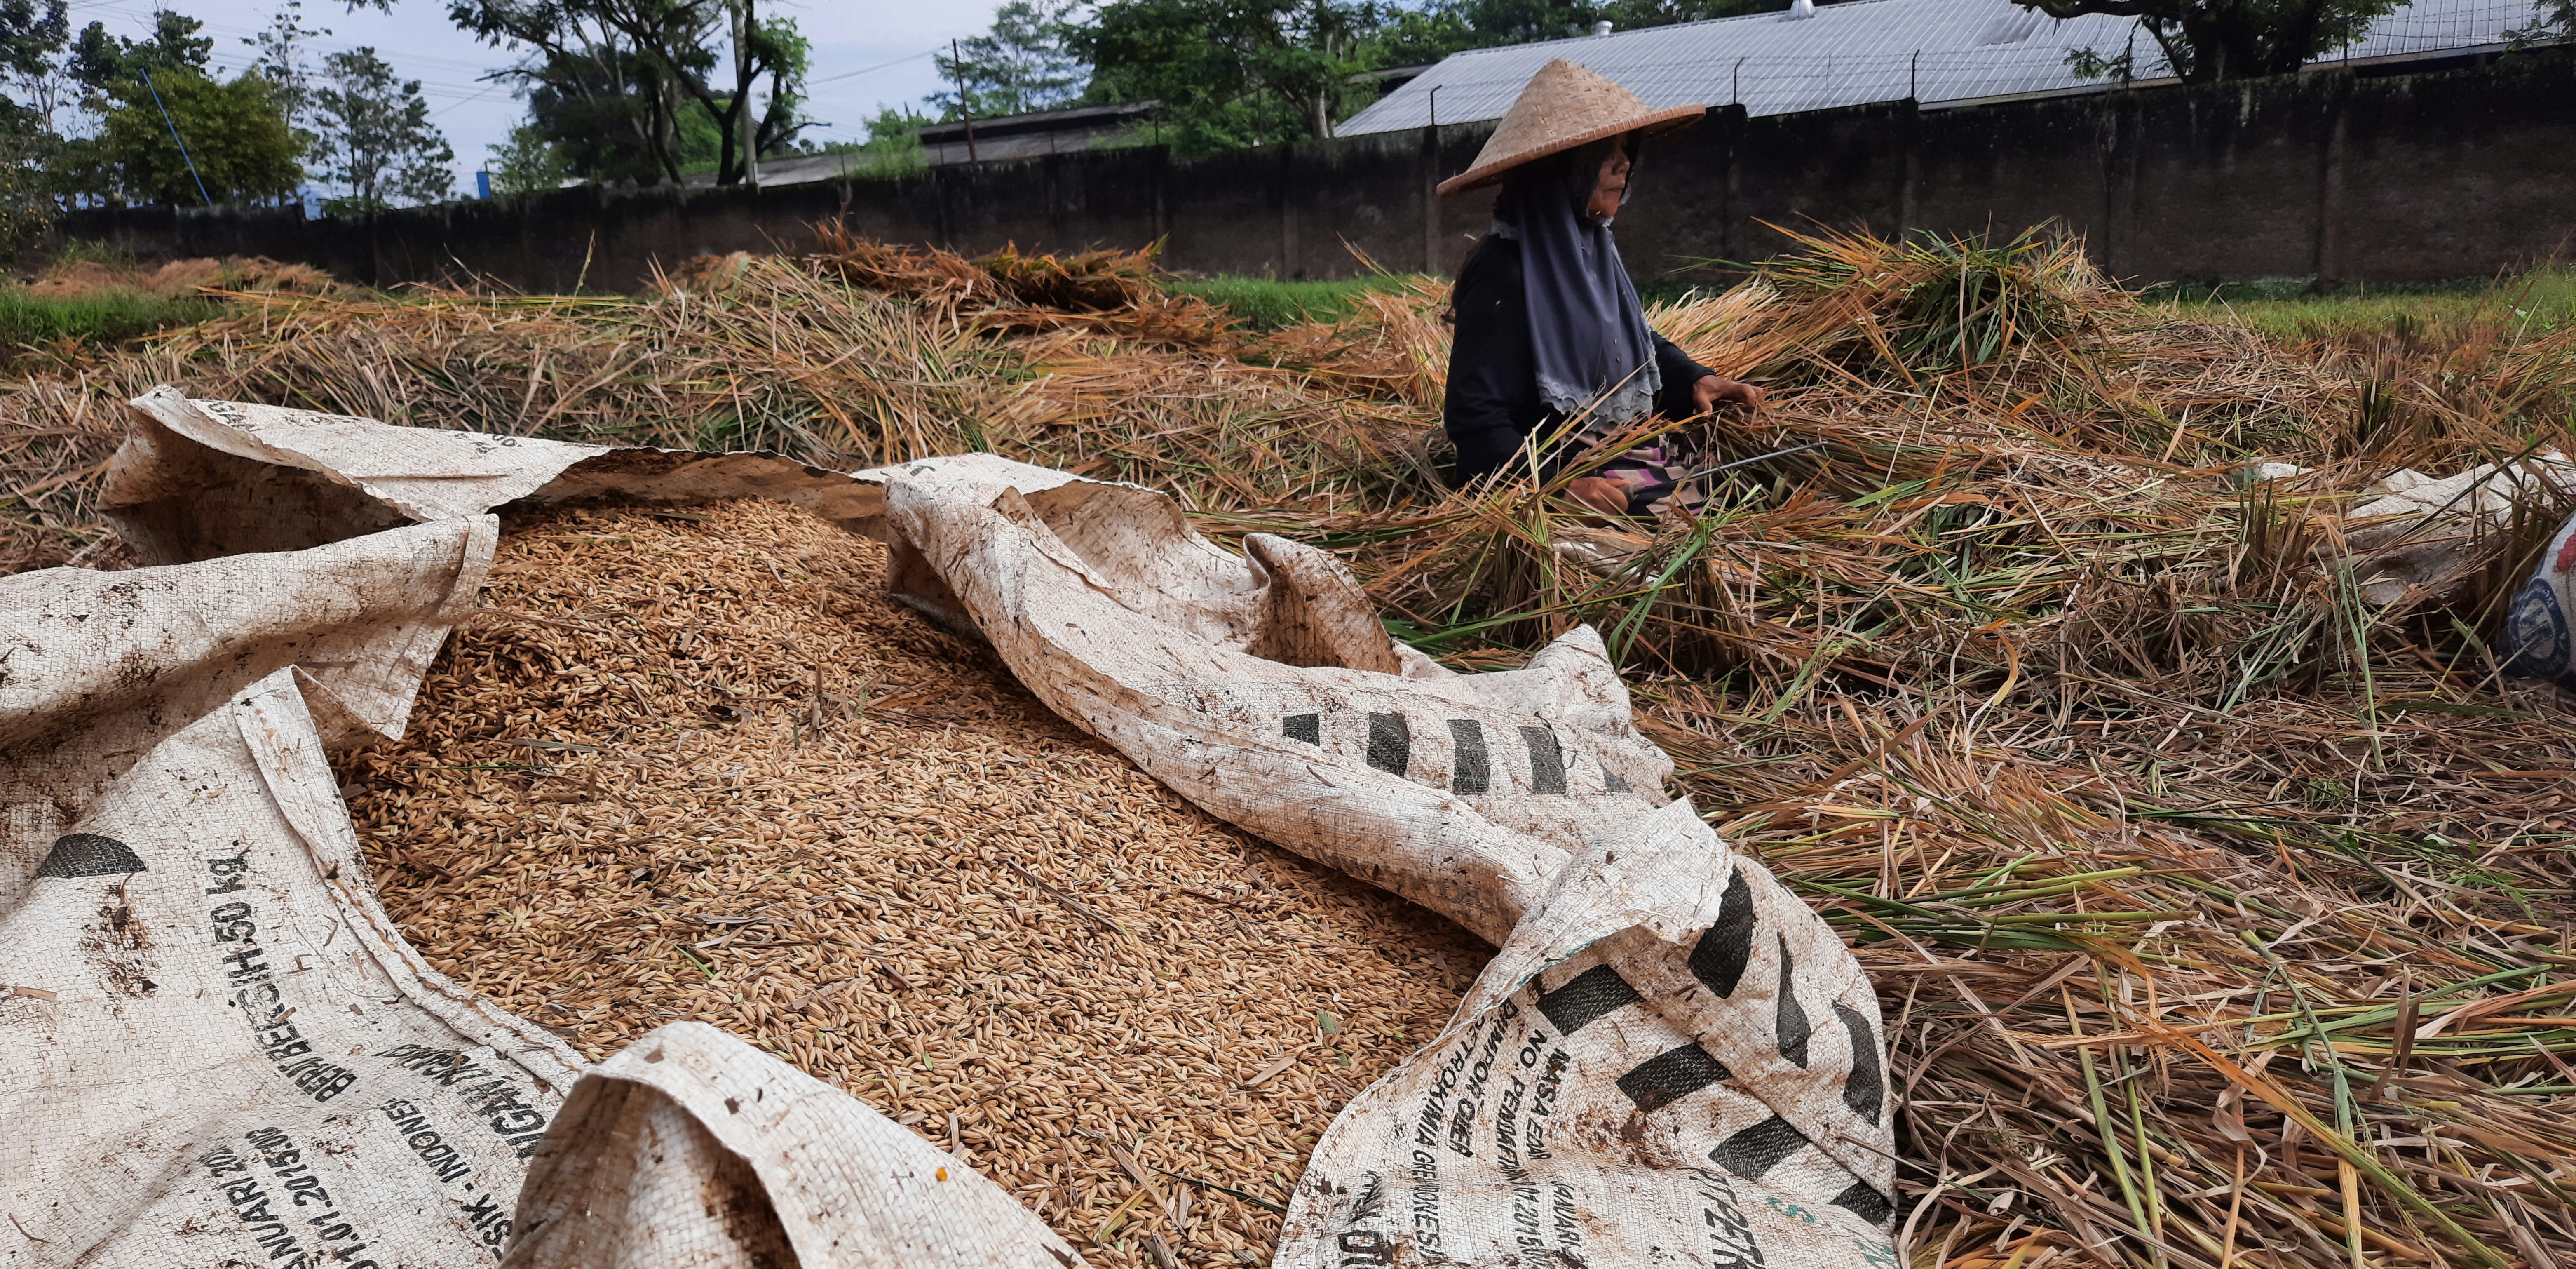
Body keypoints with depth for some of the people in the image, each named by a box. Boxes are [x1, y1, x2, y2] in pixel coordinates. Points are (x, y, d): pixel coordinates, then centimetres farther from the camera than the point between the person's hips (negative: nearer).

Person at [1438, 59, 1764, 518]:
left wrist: (1693, 379, 5)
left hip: (1630, 441, 9)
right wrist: (1560, 484, -31)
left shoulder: (1592, 245, 9)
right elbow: (1474, 419, -21)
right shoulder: (1506, 273, -19)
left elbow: (1638, 341, 24)